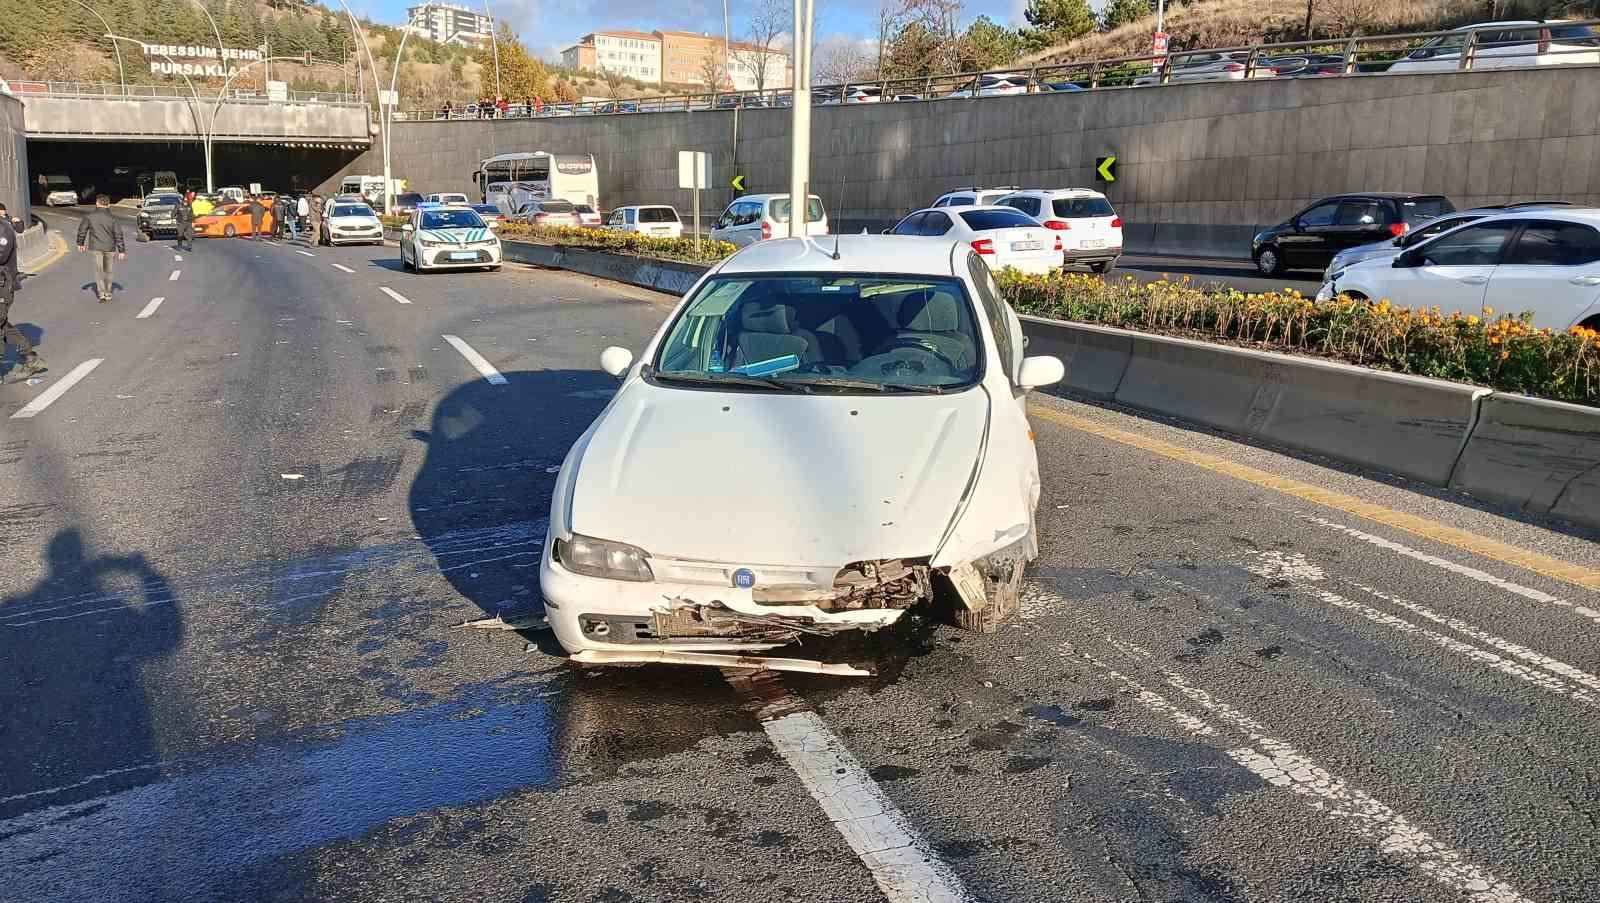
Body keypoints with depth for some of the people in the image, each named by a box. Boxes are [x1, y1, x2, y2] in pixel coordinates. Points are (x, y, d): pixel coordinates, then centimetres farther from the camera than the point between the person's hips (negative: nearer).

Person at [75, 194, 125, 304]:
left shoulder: (90, 217, -2)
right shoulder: (112, 219, -2)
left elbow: (82, 230, 6)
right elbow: (118, 235, -3)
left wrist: (81, 243, 21)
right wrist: (121, 250, 2)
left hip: (96, 247, -1)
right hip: (110, 248, 1)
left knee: (99, 270, 1)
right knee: (108, 270, 13)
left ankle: (102, 294, -10)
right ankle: (108, 294, 18)